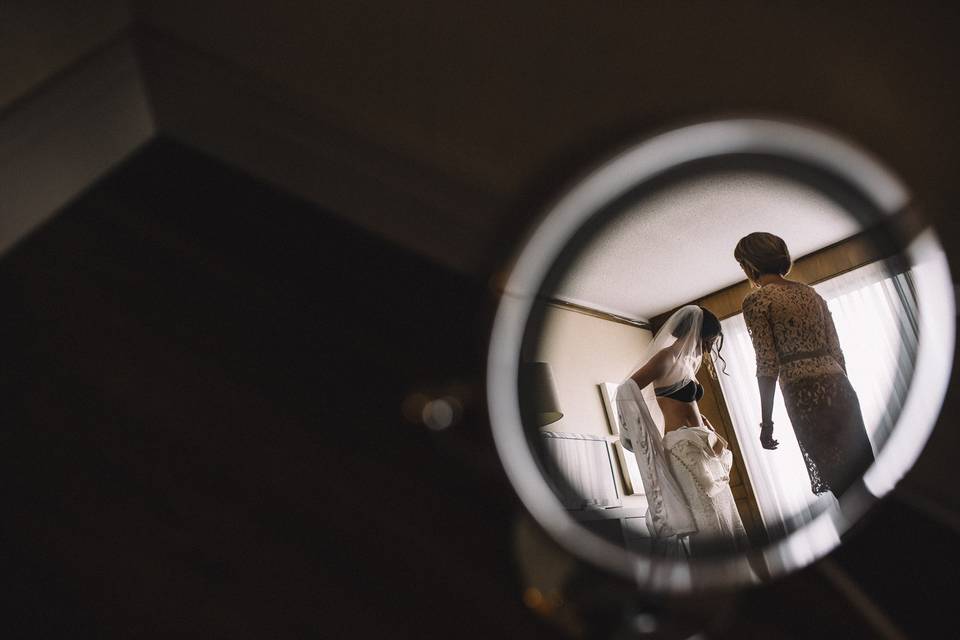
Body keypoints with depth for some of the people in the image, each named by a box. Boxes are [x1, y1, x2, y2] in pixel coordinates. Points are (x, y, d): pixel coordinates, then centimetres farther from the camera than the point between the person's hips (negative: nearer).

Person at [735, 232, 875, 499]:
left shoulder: (756, 300, -3)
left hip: (804, 393, -7)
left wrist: (766, 422, -5)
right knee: (862, 468, 10)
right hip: (838, 384, 7)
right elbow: (836, 351, 15)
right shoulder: (810, 292, 16)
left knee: (839, 478, -2)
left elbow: (767, 365, -9)